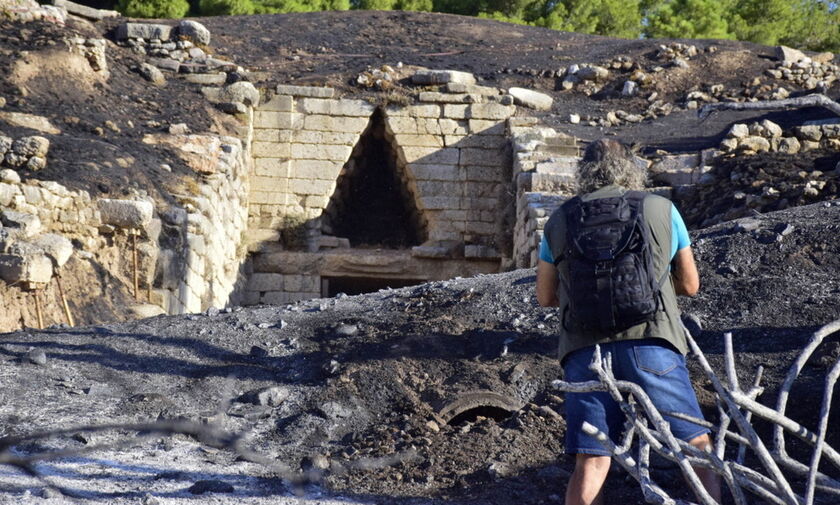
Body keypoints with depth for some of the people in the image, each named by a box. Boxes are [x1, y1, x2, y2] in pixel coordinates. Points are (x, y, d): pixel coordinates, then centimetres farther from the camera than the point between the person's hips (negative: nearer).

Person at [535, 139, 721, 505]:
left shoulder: (560, 220, 14)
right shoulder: (662, 209, 11)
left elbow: (545, 297, 21)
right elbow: (690, 285, 19)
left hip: (584, 350, 2)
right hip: (651, 342, -1)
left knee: (590, 464, 4)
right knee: (698, 445, 8)